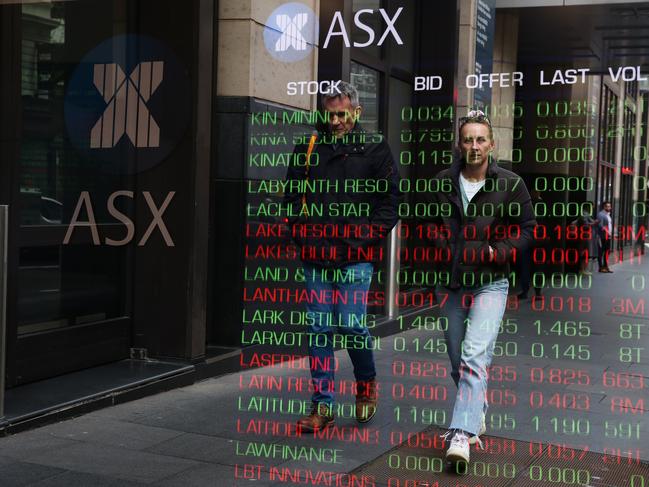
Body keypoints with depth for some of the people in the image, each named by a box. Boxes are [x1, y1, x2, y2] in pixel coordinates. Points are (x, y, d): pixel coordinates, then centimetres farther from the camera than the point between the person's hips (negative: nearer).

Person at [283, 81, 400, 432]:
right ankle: (322, 406, 12)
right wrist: (301, 231, 6)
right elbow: (293, 195, 18)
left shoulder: (375, 149, 3)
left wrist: (369, 235, -6)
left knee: (351, 324, -9)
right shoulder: (309, 148, 11)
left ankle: (366, 383, 21)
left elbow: (390, 198, 3)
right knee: (320, 330, 4)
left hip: (355, 257, -3)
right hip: (315, 256, 3)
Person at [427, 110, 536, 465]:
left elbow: (527, 229, 3)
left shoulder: (510, 185, -5)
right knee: (457, 362, 14)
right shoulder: (443, 182, 3)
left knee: (474, 358, -19)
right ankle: (477, 415, 37)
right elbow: (430, 222, 17)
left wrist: (497, 252, -12)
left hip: (490, 283, -4)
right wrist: (440, 244, -2)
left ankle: (462, 435, -25)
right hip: (450, 284, 4)